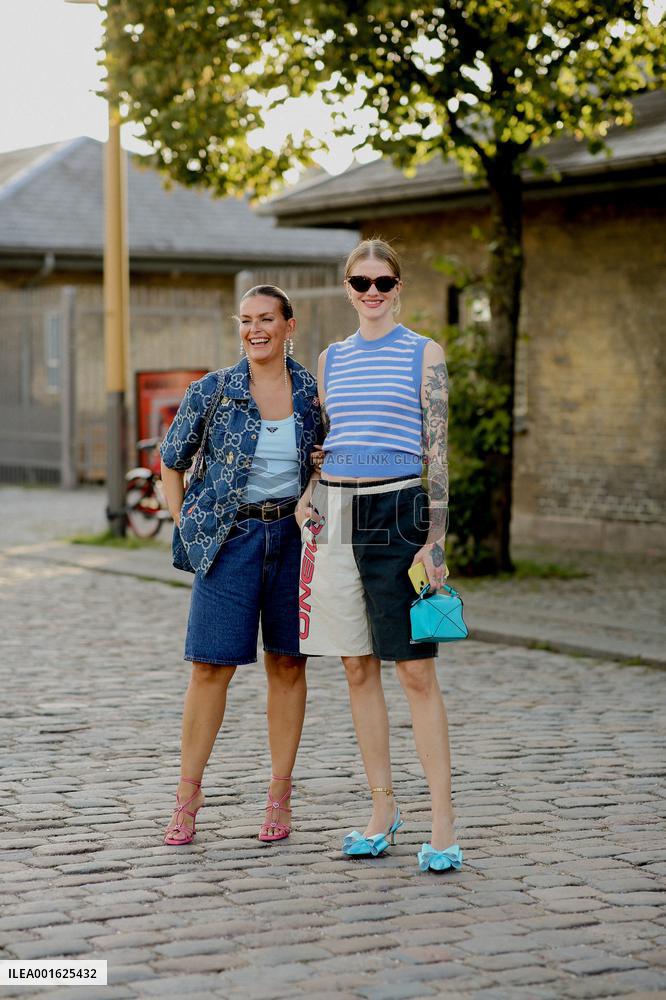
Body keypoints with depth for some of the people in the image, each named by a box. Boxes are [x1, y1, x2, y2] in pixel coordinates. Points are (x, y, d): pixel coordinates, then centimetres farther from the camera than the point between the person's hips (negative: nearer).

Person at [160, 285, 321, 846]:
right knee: (212, 667, -4)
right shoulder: (213, 391, -3)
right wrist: (186, 525, 3)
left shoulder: (312, 393, 2)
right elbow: (172, 459, 8)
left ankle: (280, 796, 14)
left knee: (287, 665, 5)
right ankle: (188, 795, 7)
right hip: (230, 540, -2)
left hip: (292, 537, 2)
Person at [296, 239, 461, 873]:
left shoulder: (423, 355, 1)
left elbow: (437, 452, -3)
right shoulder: (331, 359, 14)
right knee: (358, 668, 7)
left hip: (397, 514, -5)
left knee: (416, 671, -7)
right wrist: (306, 501, 3)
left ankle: (442, 824, -4)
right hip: (335, 519, 5)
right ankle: (383, 811, 17)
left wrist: (435, 540, -10)